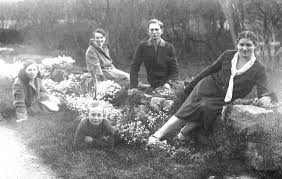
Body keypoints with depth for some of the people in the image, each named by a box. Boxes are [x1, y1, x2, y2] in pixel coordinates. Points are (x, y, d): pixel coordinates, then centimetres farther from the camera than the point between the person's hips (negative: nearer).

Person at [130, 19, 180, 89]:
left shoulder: (169, 47, -1)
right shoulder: (142, 46, -2)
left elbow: (174, 69, 2)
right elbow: (134, 67, -1)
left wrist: (172, 83, -15)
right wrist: (133, 87, -10)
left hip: (167, 83, -1)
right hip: (153, 85, 1)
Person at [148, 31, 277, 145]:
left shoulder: (258, 69, -7)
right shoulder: (228, 55, 0)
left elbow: (263, 91, -14)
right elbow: (210, 69, 10)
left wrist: (267, 98, -40)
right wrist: (191, 85, 16)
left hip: (224, 100, -1)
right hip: (208, 87, 2)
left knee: (206, 107, -31)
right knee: (186, 111, -16)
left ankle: (185, 132, -12)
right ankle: (157, 135, -15)